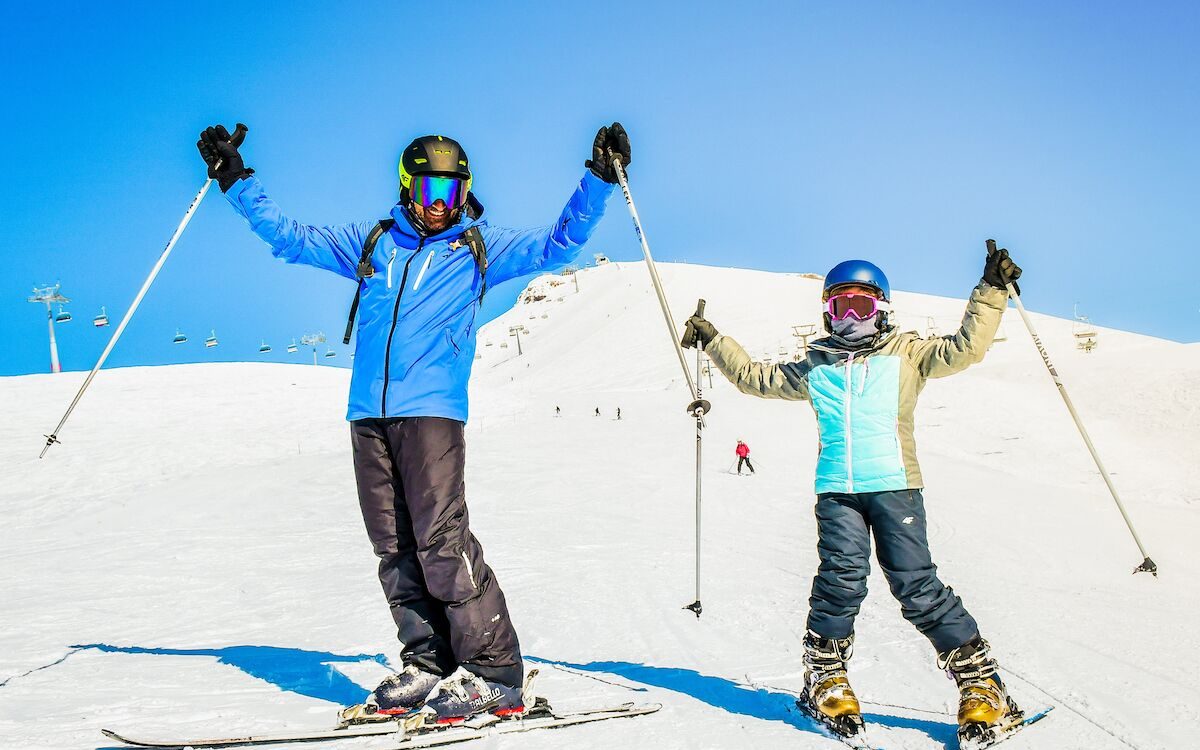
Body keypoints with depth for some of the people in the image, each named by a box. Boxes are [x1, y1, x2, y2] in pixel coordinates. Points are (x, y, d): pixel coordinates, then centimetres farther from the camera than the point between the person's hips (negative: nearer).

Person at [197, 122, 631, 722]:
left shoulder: (480, 248, 14)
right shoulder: (370, 242, 20)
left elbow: (559, 244, 9)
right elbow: (289, 236, 26)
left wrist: (598, 180, 2)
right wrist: (236, 181, 23)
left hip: (432, 409, -4)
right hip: (368, 413, 4)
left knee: (441, 537, -15)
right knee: (394, 545, 2)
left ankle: (493, 671, -9)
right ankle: (428, 663, 9)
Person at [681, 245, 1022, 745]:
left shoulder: (906, 353, 13)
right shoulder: (814, 368, 19)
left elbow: (964, 348, 3)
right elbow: (755, 377, 28)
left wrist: (990, 292, -4)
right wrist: (713, 341, 26)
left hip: (895, 485, -2)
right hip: (836, 491, 2)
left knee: (916, 584, -8)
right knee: (841, 578, -13)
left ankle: (980, 683, 4)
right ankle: (825, 678, 5)